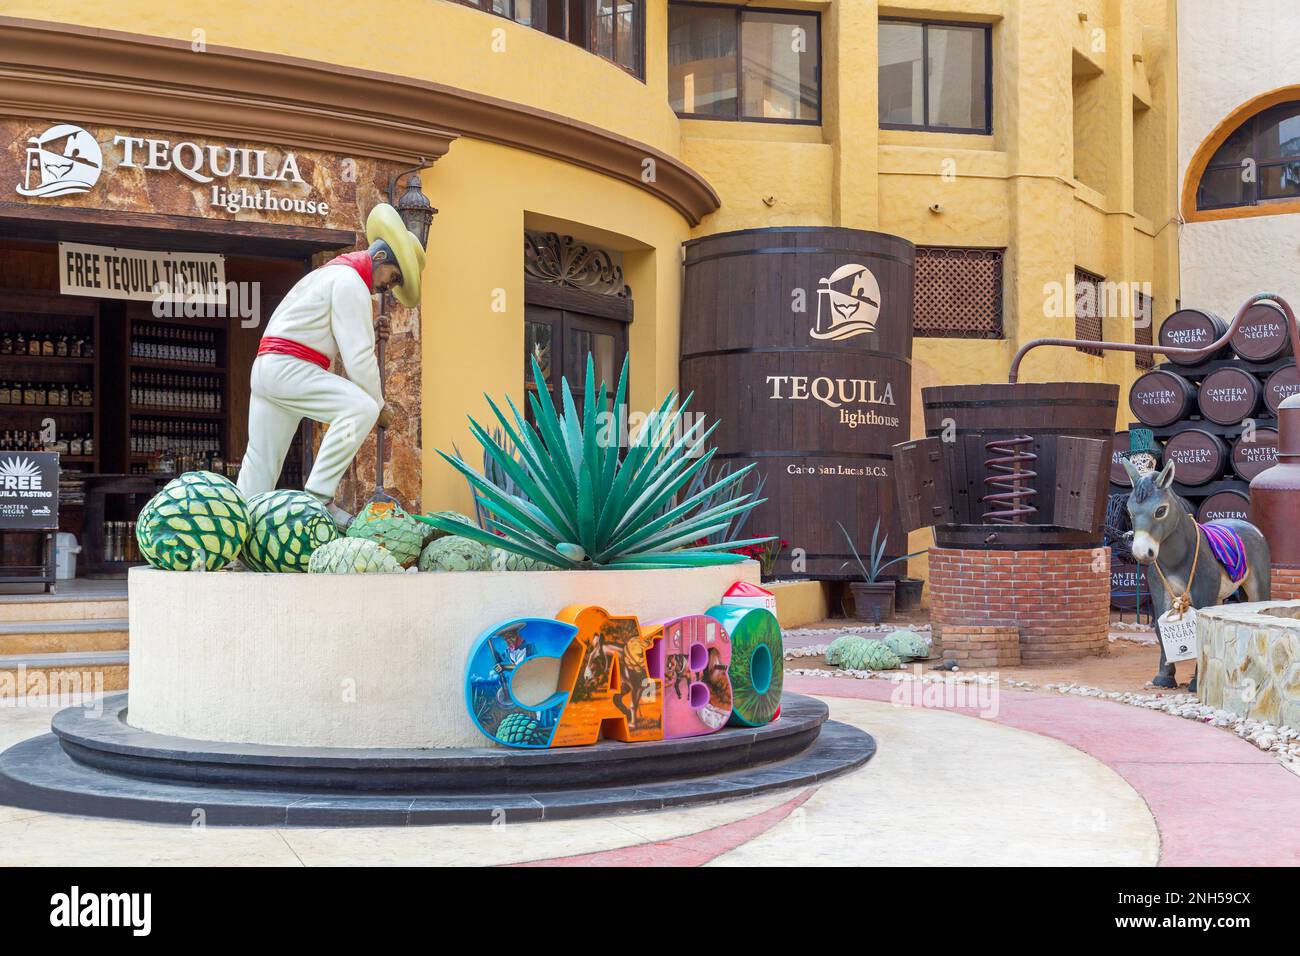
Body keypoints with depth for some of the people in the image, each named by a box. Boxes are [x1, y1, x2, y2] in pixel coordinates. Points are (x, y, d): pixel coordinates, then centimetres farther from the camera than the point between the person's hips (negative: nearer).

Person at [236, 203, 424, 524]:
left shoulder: (332, 273, 24)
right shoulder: (351, 282, -9)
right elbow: (358, 355, -13)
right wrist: (379, 405, -5)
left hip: (266, 366, 11)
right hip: (289, 367, -11)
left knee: (260, 464, 8)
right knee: (361, 407, -25)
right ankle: (318, 496, -27)